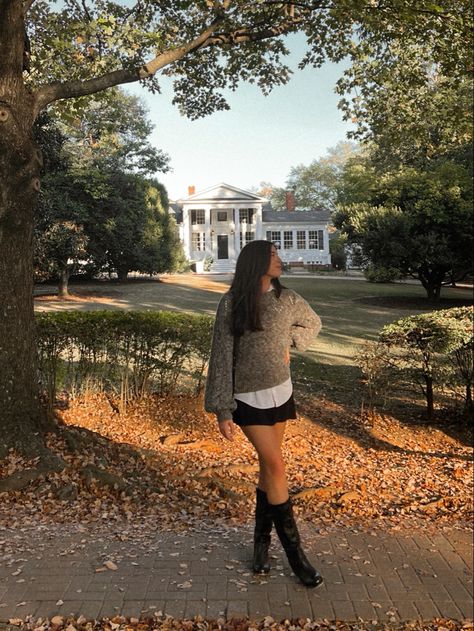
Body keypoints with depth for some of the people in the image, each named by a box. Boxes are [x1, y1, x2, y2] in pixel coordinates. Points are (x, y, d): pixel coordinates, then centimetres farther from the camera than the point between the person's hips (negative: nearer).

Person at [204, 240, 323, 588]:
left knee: (268, 465, 11)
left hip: (280, 392, 4)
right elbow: (221, 357, -10)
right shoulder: (232, 304, -12)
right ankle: (294, 549, 8)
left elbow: (313, 323, 20)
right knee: (276, 466, -6)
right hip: (249, 399, -4)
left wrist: (289, 344, 2)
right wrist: (223, 410, -12)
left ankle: (262, 539, 27)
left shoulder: (287, 299, 0)